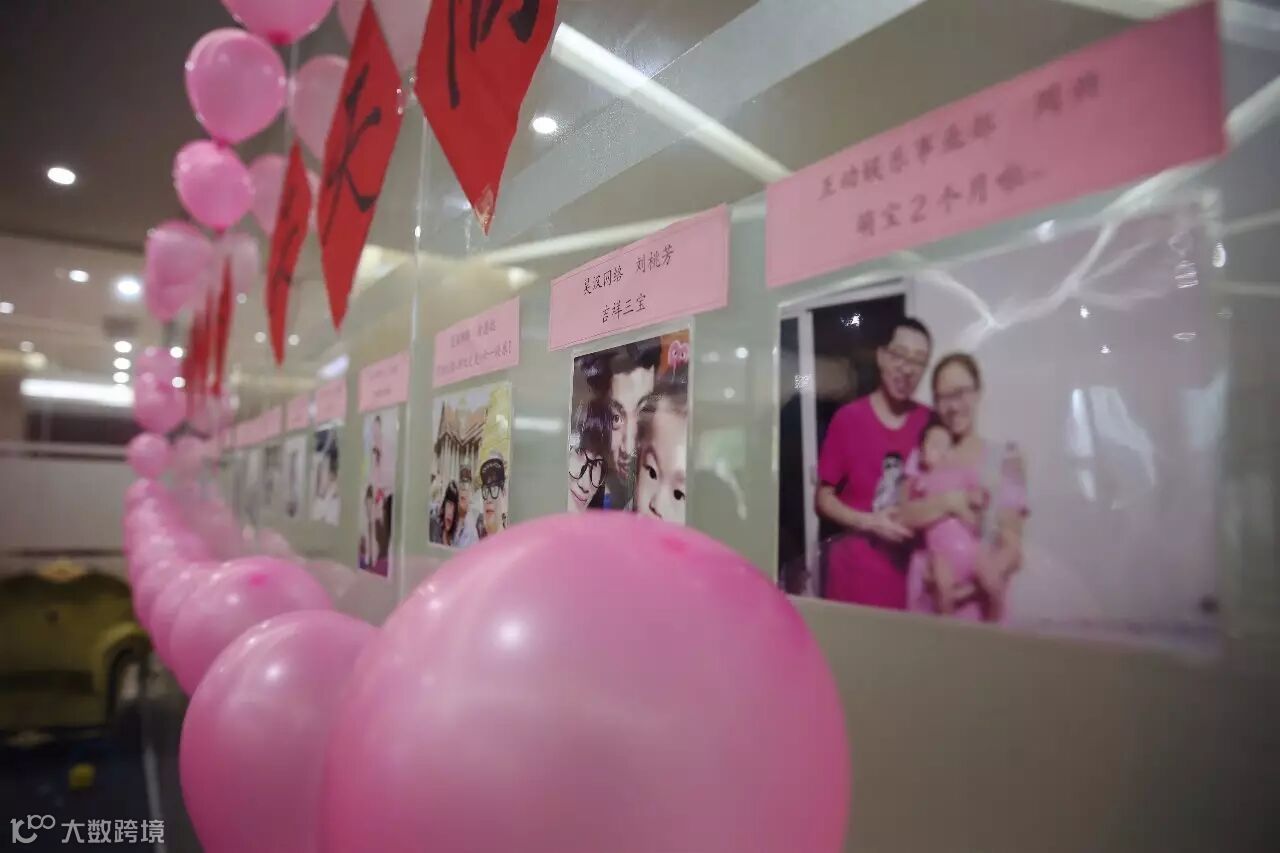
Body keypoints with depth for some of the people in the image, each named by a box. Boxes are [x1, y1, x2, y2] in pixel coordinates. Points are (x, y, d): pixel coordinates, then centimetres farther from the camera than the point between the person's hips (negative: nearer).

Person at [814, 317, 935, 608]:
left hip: (909, 569, 3)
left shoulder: (930, 423, 3)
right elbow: (823, 499, -1)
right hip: (854, 569, -3)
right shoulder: (848, 418, -6)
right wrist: (869, 522, -15)